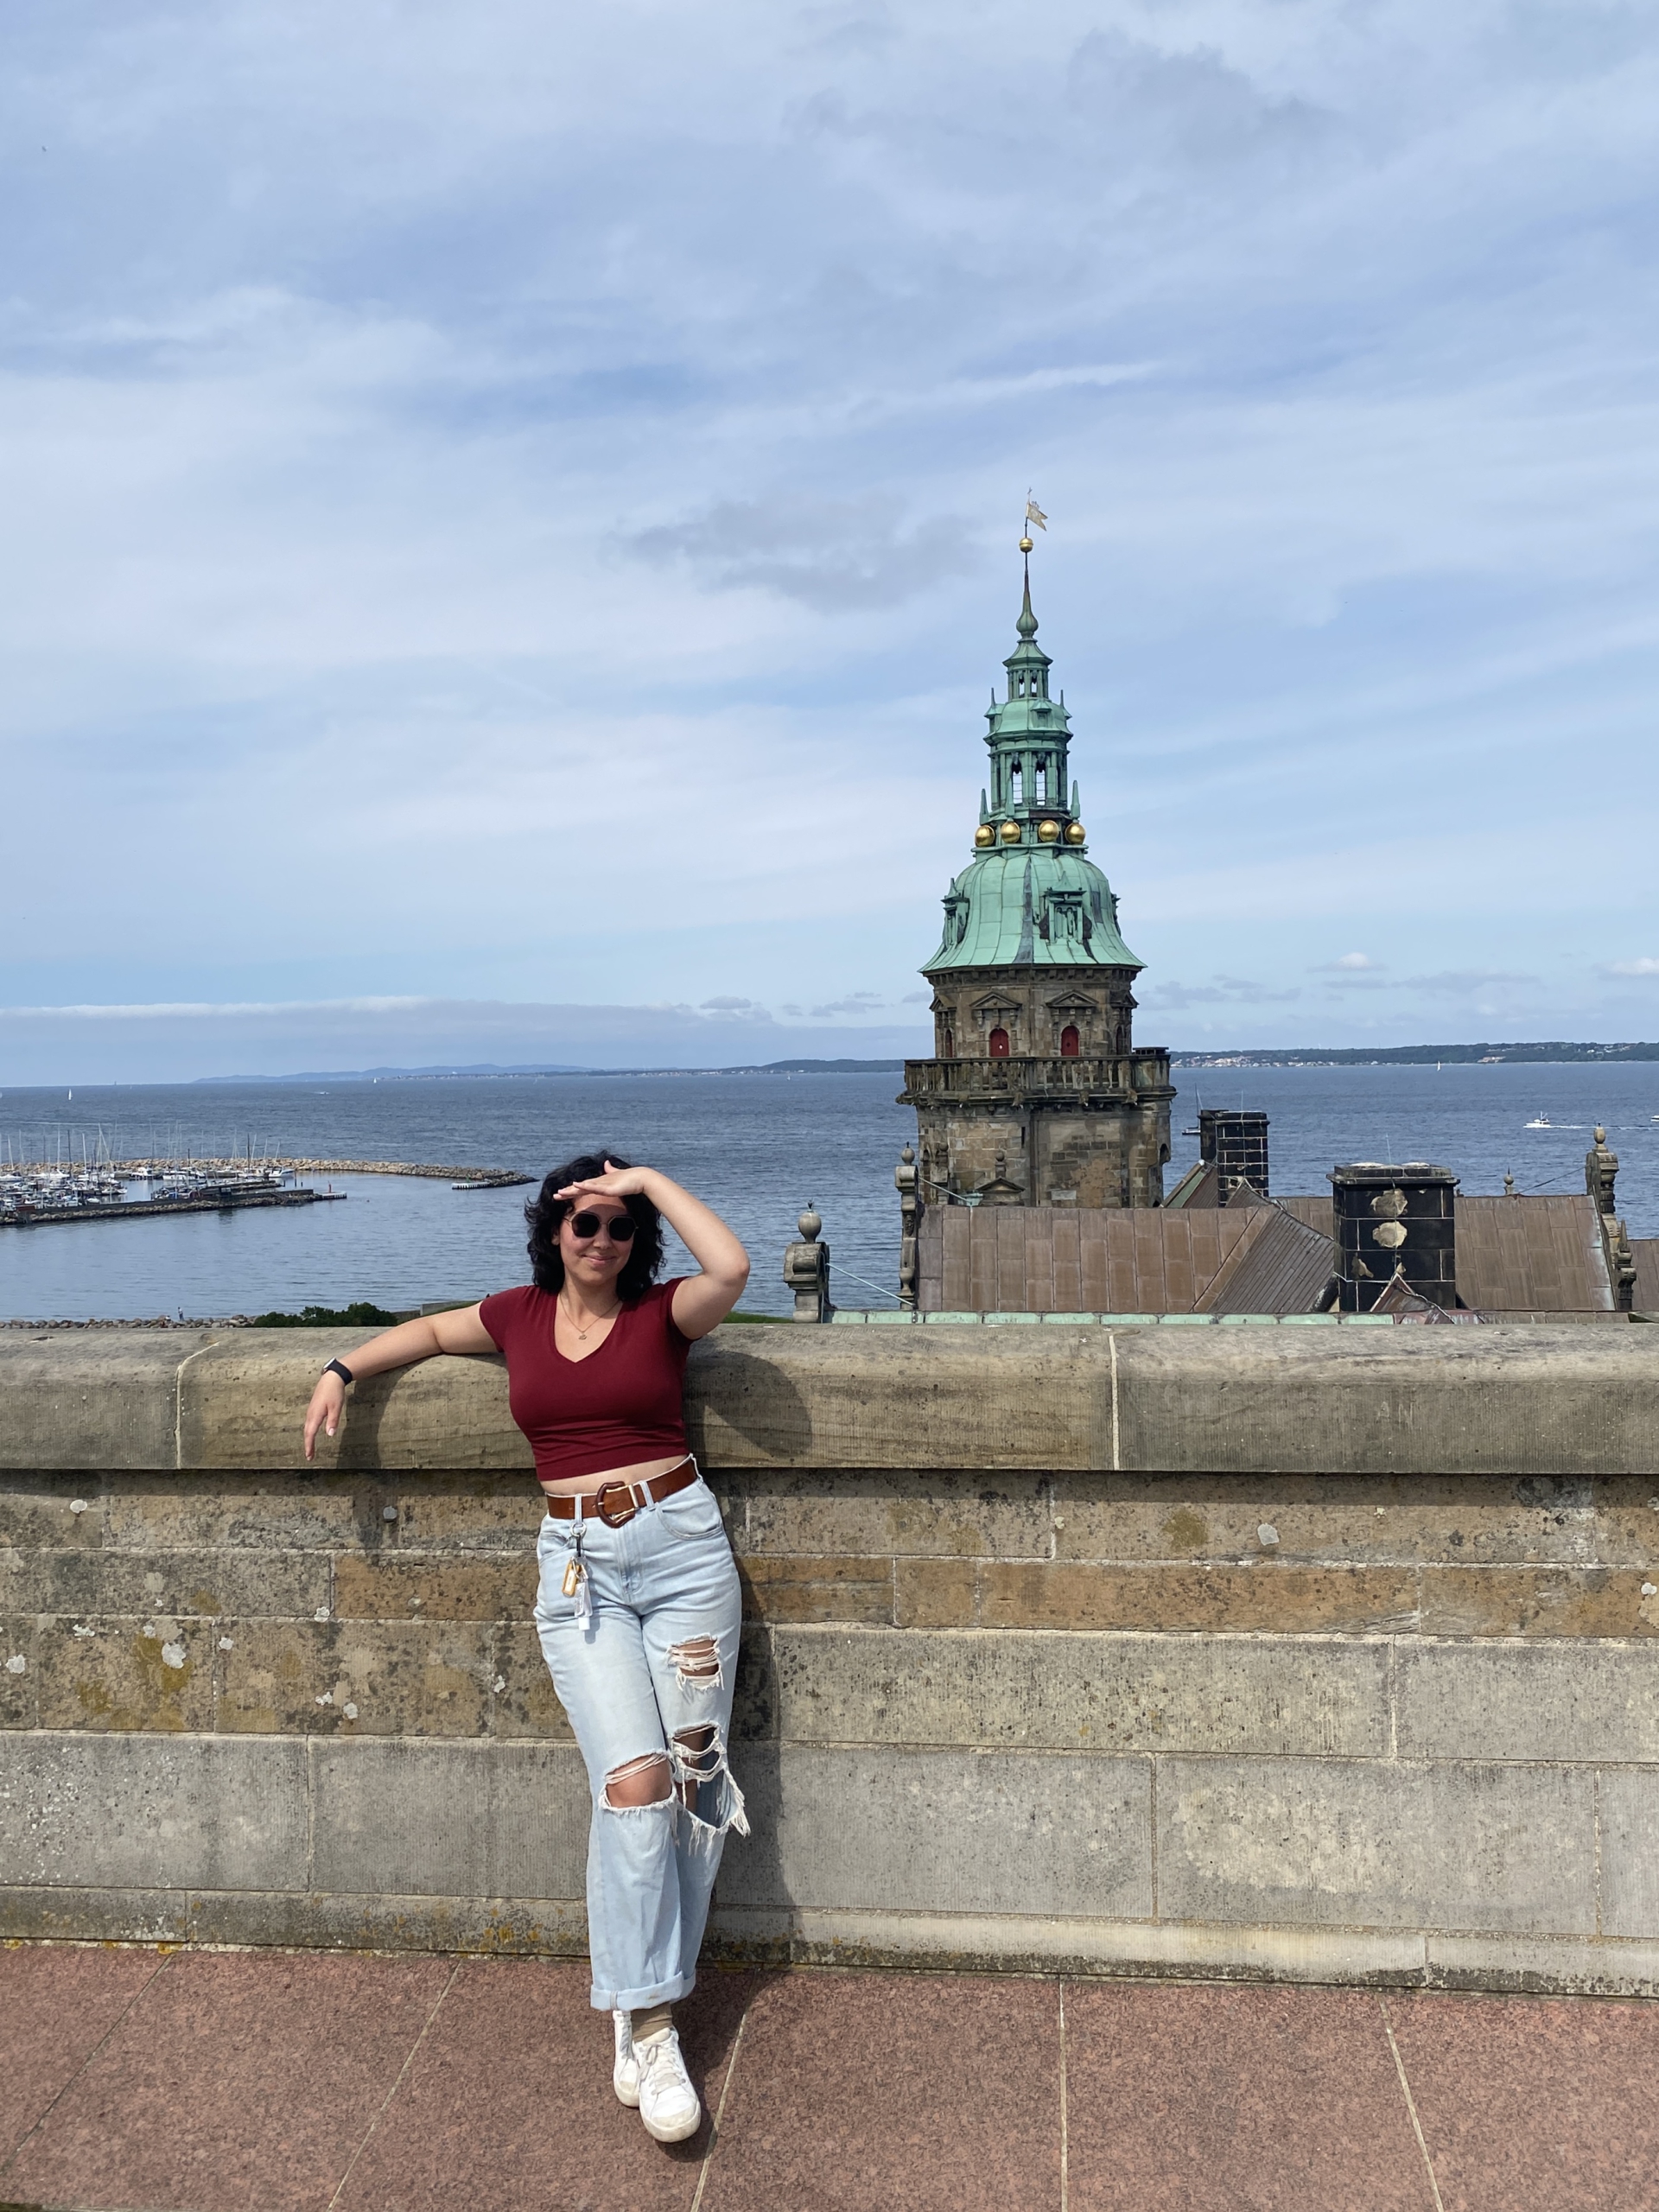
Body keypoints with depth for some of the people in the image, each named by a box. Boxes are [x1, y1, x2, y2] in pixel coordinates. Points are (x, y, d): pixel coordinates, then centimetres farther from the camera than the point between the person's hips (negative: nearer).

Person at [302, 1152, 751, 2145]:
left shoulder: (663, 1311, 1)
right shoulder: (521, 1315, 10)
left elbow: (731, 1266, -21)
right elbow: (432, 1330, 29)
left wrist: (648, 1182, -11)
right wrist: (345, 1368, 16)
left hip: (681, 1543, 0)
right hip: (579, 1562, 1)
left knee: (694, 1776, 0)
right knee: (633, 1779, -14)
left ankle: (644, 1993, 17)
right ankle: (649, 2027, -7)